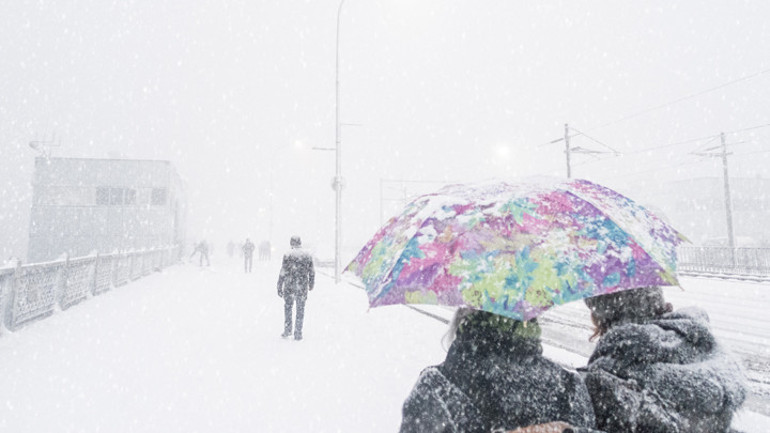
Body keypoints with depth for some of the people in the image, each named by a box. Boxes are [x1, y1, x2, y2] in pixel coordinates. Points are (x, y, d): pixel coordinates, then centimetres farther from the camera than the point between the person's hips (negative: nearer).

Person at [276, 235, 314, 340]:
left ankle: (287, 330, 18)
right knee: (300, 309, 9)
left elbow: (283, 273, -8)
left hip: (289, 286, -1)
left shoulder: (287, 255, -7)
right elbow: (312, 272, 5)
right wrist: (311, 284, 20)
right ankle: (298, 333, 11)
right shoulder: (307, 255, 1)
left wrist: (279, 287, -2)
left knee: (288, 307, 17)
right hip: (302, 287, 1)